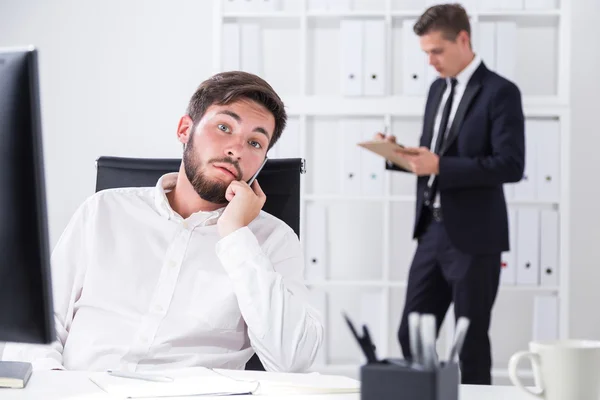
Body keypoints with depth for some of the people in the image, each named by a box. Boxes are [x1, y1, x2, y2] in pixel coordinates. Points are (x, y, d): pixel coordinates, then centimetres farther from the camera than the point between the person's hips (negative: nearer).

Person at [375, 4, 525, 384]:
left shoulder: (500, 92, -11)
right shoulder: (438, 89, 13)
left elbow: (511, 165, -19)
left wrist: (440, 165, -24)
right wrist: (399, 154, -2)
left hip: (473, 237, -7)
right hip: (433, 230, 7)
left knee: (471, 341, 2)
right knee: (412, 336, 8)